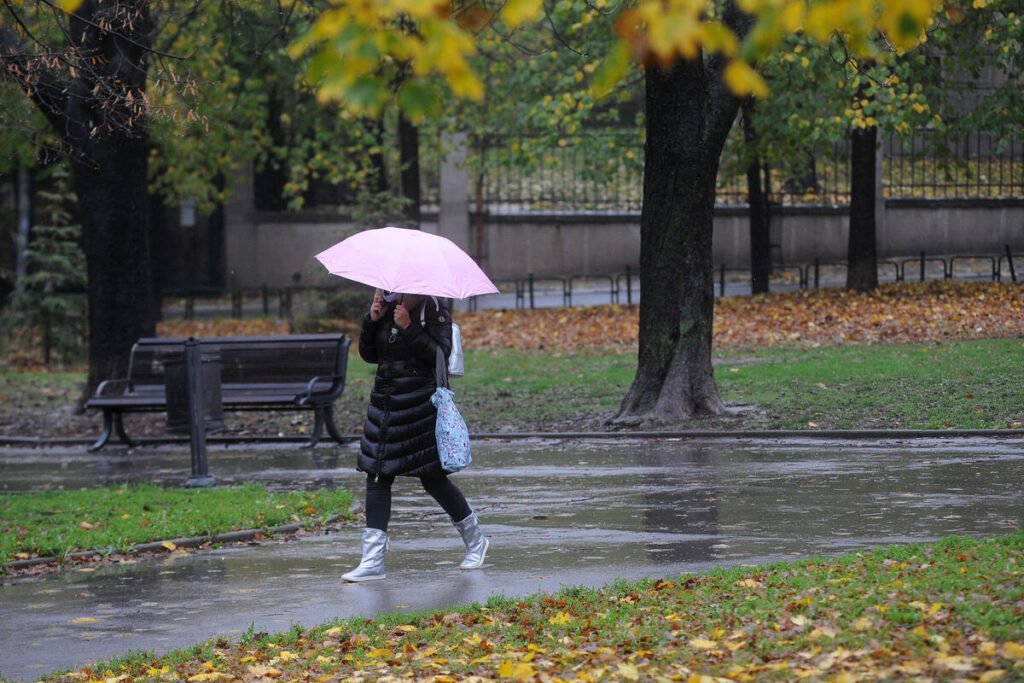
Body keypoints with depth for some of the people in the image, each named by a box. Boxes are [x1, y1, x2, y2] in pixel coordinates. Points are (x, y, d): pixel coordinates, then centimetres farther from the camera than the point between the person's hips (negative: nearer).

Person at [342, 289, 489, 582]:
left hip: (421, 402, -6)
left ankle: (475, 541, 24)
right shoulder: (386, 310, 10)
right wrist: (372, 320, -4)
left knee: (433, 478, 1)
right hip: (385, 401, 6)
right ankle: (372, 561, -4)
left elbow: (440, 355, -16)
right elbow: (368, 355, 11)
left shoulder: (433, 309, -7)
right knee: (377, 476, -2)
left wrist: (409, 328, -22)